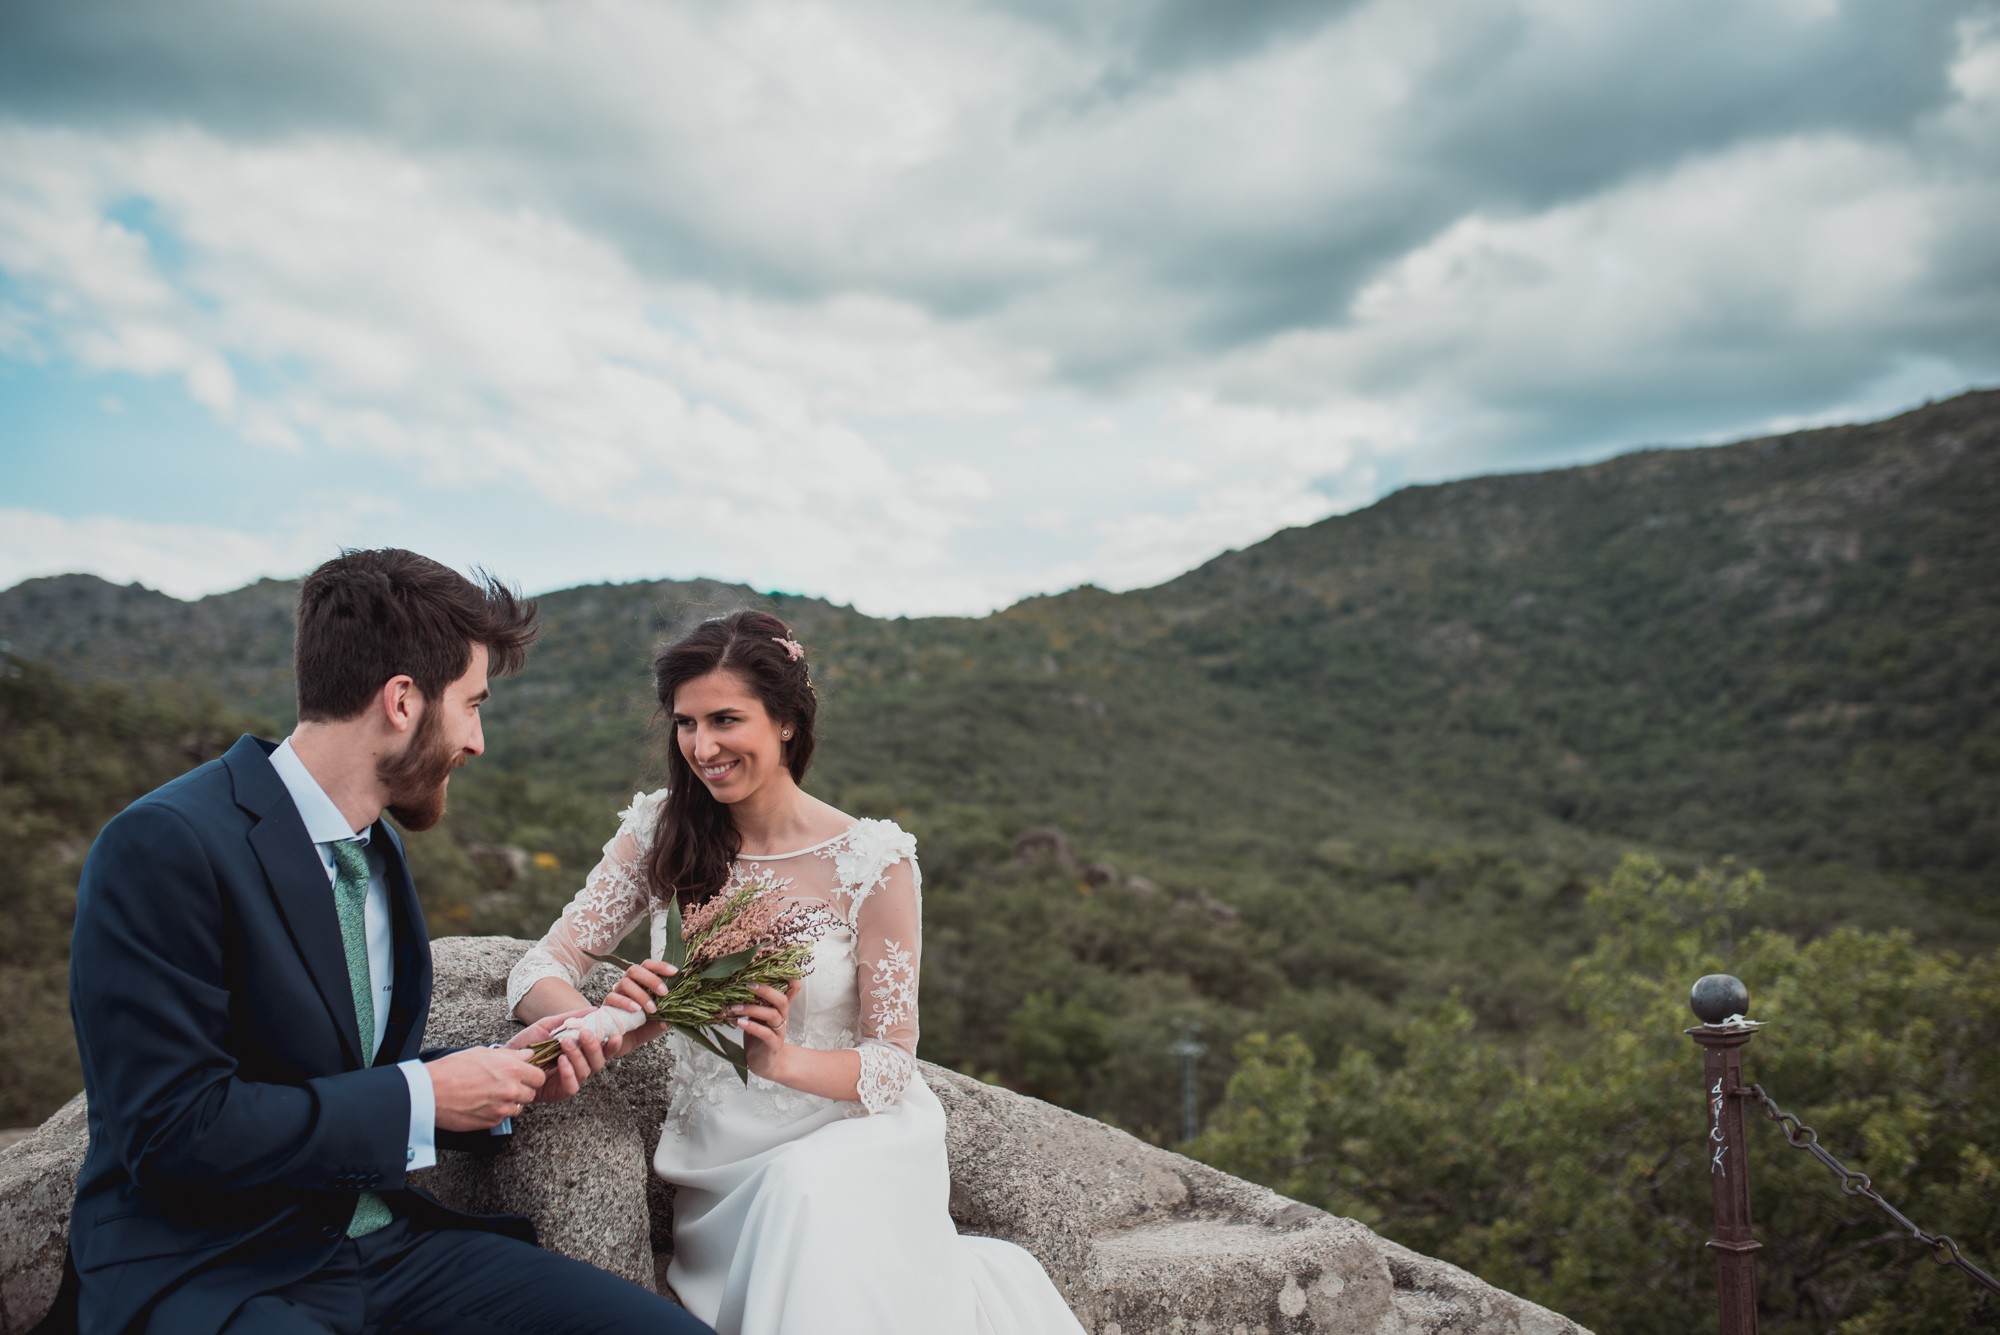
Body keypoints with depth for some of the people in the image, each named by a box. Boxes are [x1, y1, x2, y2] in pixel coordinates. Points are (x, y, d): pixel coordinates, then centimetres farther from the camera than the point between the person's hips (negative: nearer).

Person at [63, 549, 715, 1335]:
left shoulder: (378, 845, 10)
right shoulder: (165, 846, -16)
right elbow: (173, 1128, -20)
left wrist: (501, 1073, 1)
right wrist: (421, 1098, -14)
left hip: (384, 1239, 7)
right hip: (203, 1272, -6)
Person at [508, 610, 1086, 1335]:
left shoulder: (873, 860, -9)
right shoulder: (658, 834, 0)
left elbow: (892, 1064, -7)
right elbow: (538, 972, -3)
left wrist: (784, 1059, -27)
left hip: (850, 1135, -2)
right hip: (719, 1162, 2)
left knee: (810, 1194, -35)